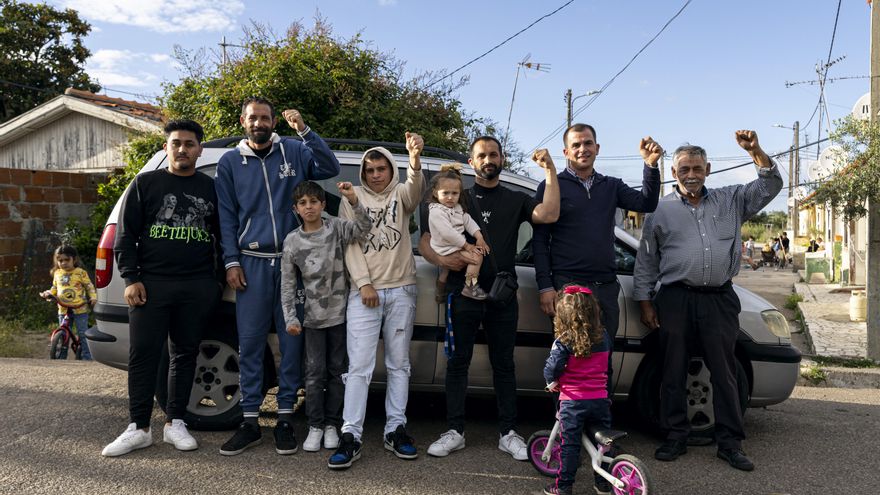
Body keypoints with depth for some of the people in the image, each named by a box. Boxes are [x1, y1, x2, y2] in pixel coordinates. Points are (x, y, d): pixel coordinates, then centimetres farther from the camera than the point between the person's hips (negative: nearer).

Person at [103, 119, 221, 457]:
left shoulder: (211, 188, 11)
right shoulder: (145, 183, 7)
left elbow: (222, 236, 15)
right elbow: (126, 234, 4)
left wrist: (220, 276, 7)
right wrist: (131, 278, -5)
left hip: (199, 286, 1)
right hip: (152, 283, -1)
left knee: (185, 354, 7)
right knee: (143, 354, -1)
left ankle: (175, 423, 17)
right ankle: (139, 427, 8)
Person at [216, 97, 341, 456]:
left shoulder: (293, 151, 6)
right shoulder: (230, 162, 9)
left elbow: (330, 169, -8)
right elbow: (226, 216, 7)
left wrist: (304, 130, -16)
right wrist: (232, 262, -1)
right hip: (252, 263, 1)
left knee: (291, 342, 3)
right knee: (250, 343, 2)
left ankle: (285, 419, 13)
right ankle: (250, 422, 11)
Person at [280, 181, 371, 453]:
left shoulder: (337, 228, -4)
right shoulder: (292, 241, -4)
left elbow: (363, 227, -22)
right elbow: (287, 284, -1)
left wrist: (353, 201, -38)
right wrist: (290, 318, -7)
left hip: (340, 312, 0)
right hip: (313, 316, 0)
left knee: (337, 370, 9)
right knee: (315, 372, 1)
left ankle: (331, 424, 21)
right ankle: (315, 426, 14)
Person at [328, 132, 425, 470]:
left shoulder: (400, 194, 9)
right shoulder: (353, 197, 8)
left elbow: (416, 189, -16)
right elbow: (350, 243, 2)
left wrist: (415, 160, -38)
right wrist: (363, 283, -9)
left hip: (401, 289, 2)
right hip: (364, 291, -1)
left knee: (398, 364, 8)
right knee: (359, 366, -6)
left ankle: (395, 430, 16)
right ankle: (351, 437, -3)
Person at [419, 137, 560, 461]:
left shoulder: (515, 200, 13)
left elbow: (549, 215, -8)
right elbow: (425, 241, 8)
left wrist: (550, 170, -12)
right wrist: (442, 260, -12)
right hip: (464, 292, 0)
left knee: (504, 363, 5)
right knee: (458, 361, 2)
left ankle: (508, 433, 12)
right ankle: (455, 431, 10)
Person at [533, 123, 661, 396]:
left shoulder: (611, 186, 15)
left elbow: (646, 203, 0)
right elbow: (540, 240, -2)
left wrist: (651, 165, -13)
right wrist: (545, 287, -10)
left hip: (606, 287, 4)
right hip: (567, 286, -4)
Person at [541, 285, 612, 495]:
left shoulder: (563, 342, -12)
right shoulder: (603, 337, 2)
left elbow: (552, 367, -15)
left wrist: (552, 382, 5)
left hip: (573, 401, -4)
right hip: (600, 398, 4)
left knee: (570, 445, 5)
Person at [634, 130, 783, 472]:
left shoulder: (731, 201, 13)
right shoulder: (661, 210, 7)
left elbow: (771, 186, 9)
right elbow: (646, 262, 8)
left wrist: (755, 151, -6)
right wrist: (644, 302, 4)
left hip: (720, 300, 1)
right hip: (675, 300, -1)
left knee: (724, 373, 6)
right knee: (674, 372, 4)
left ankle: (730, 443, 15)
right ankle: (675, 438, 16)